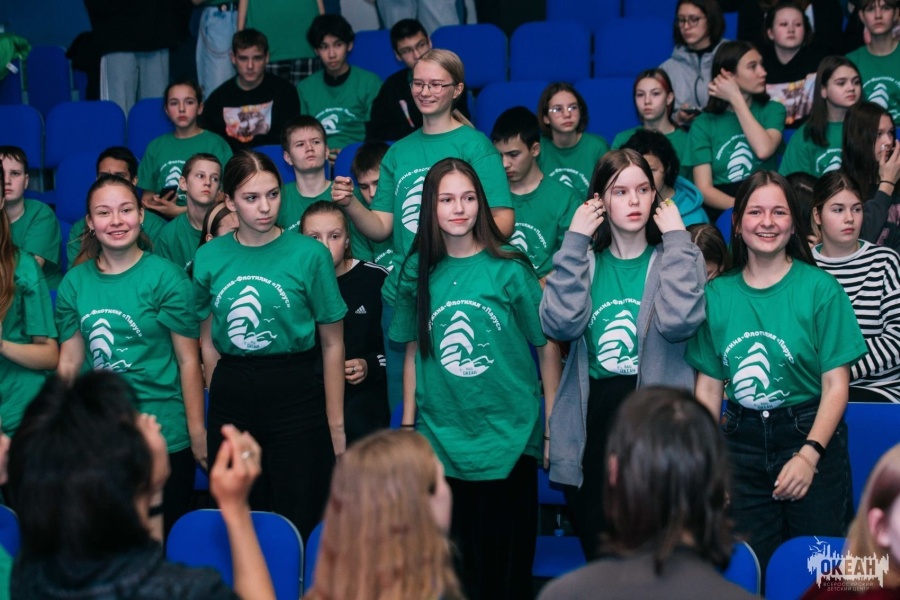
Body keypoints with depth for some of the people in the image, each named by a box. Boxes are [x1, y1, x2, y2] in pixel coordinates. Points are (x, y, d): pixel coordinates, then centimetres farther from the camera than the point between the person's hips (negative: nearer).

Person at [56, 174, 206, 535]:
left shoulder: (166, 277, -7)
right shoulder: (75, 282, 4)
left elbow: (188, 360, -6)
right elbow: (69, 363, 8)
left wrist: (198, 432, -7)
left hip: (164, 437, -3)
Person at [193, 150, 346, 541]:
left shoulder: (309, 254, -6)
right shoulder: (209, 257, 3)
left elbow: (332, 344, -3)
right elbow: (208, 341, 12)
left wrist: (336, 423, -4)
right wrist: (218, 405, 8)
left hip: (296, 395, -3)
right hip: (231, 403, 3)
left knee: (298, 526, 2)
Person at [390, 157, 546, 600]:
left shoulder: (509, 270, -5)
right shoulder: (419, 272, 3)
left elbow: (546, 346, -1)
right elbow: (413, 351, 10)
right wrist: (408, 424, 9)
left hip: (507, 439, -2)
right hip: (440, 439, 2)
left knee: (506, 561, 5)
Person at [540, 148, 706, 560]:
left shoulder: (677, 256, 4)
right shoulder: (584, 259, 10)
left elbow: (677, 323, -17)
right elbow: (561, 325, -9)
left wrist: (676, 239, -10)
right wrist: (574, 242, -5)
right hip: (591, 421, 2)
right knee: (598, 556, 9)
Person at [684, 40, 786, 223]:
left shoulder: (773, 110, 11)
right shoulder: (704, 124, 7)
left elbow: (764, 149, -11)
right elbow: (704, 189, -2)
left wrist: (736, 99, -4)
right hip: (722, 211, -1)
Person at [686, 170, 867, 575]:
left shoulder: (820, 289, -5)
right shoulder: (717, 294, 5)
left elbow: (836, 385, -7)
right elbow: (709, 386, 7)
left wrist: (809, 455, -18)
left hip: (811, 438, -2)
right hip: (742, 444, 3)